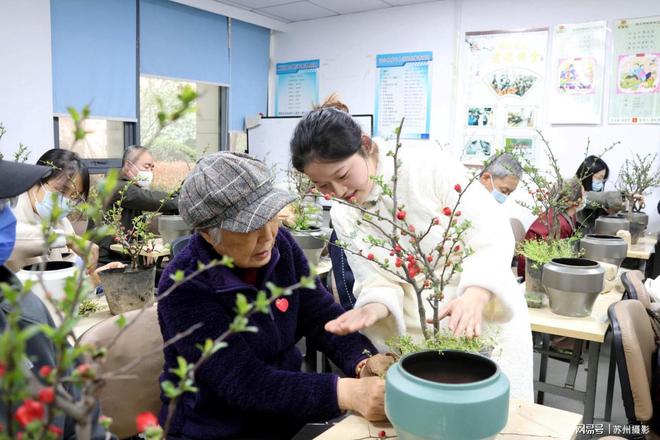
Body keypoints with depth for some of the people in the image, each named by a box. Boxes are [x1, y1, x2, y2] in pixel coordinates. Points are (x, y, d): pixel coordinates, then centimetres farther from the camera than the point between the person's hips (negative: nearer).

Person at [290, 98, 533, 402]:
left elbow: (495, 235, -19)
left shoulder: (430, 166, -17)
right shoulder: (342, 215, -2)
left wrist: (475, 296, -36)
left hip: (489, 318, -2)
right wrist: (373, 309, -28)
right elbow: (378, 278, -5)